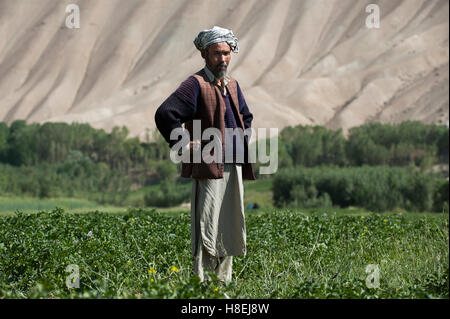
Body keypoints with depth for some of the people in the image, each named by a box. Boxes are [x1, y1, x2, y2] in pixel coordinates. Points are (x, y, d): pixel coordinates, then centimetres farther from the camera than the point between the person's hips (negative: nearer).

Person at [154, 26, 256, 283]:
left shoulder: (233, 85, 16)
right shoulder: (196, 84, -8)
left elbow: (246, 117, 35)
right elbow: (165, 114, -19)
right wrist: (183, 145, -15)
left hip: (235, 166, 8)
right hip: (209, 166, -8)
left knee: (231, 226, 11)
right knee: (207, 226, -8)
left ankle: (224, 279, 19)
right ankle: (202, 281, -6)